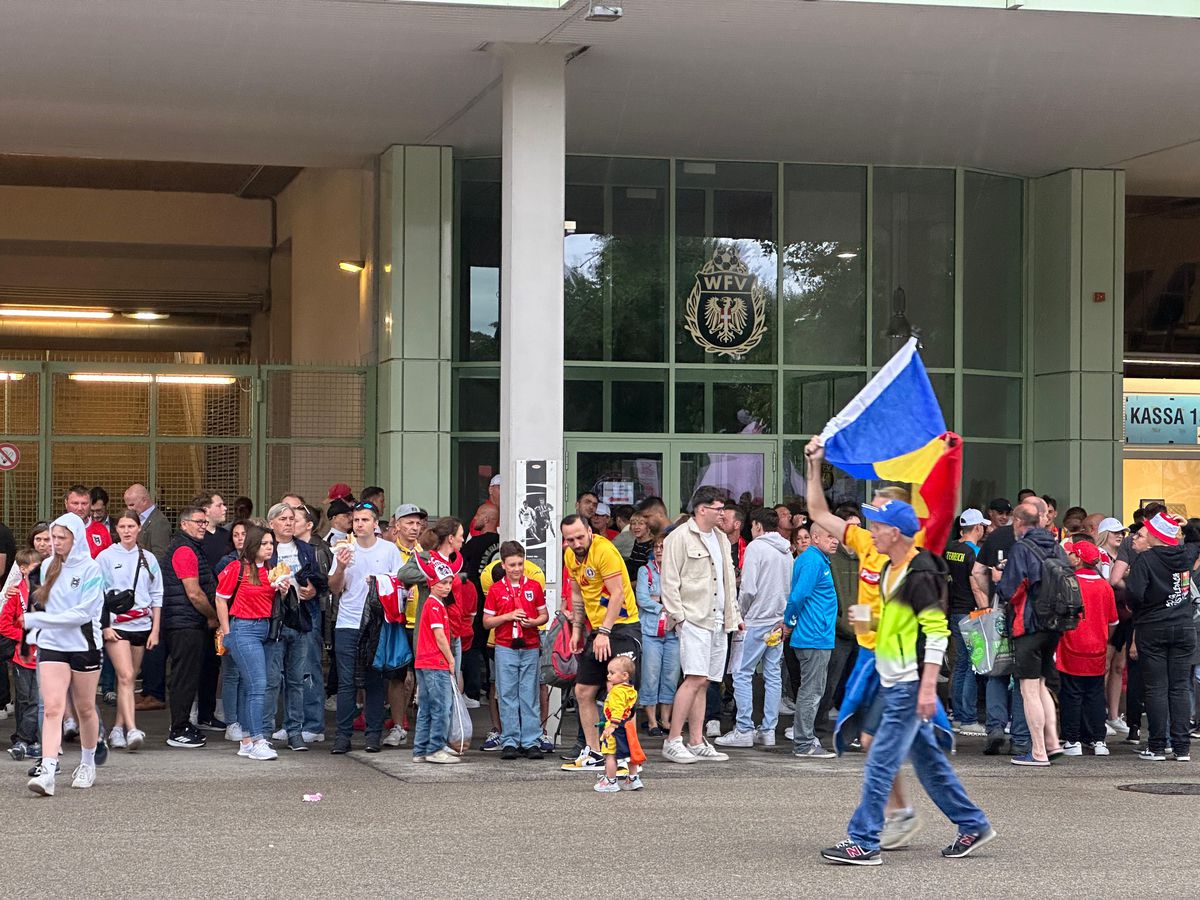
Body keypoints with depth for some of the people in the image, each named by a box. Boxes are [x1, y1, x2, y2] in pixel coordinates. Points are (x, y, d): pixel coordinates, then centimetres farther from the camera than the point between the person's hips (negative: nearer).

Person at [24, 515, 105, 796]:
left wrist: (37, 620, -18)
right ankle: (47, 771, -21)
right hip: (52, 646, 3)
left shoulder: (90, 569, -10)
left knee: (85, 709, 12)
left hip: (83, 646, -3)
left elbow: (83, 613, -18)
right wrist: (34, 633, 12)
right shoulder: (48, 567, 7)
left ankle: (87, 764, 31)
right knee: (52, 708, -11)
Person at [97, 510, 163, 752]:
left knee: (129, 678, 6)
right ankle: (131, 730, -25)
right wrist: (104, 626, -7)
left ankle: (117, 729, 14)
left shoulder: (148, 559, 10)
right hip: (116, 625, -4)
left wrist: (155, 630, 7)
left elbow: (156, 596, 13)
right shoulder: (106, 557, 1)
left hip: (141, 625, 4)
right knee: (125, 676, -16)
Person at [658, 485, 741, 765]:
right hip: (693, 618, -8)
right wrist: (677, 614, -14)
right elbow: (669, 581, -9)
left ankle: (696, 744, 10)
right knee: (696, 678, -16)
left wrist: (734, 615, 20)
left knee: (702, 681, 8)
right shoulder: (680, 537, -6)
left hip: (717, 620, 8)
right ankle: (672, 741, -12)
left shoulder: (721, 539, 19)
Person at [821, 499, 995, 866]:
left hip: (910, 687, -10)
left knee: (880, 763, -9)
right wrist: (869, 621, 12)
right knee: (928, 760, 15)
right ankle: (974, 825, 23)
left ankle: (863, 842, -6)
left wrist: (928, 687, -24)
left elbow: (937, 632, -20)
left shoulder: (921, 575, -17)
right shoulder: (891, 569, 13)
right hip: (893, 684, 10)